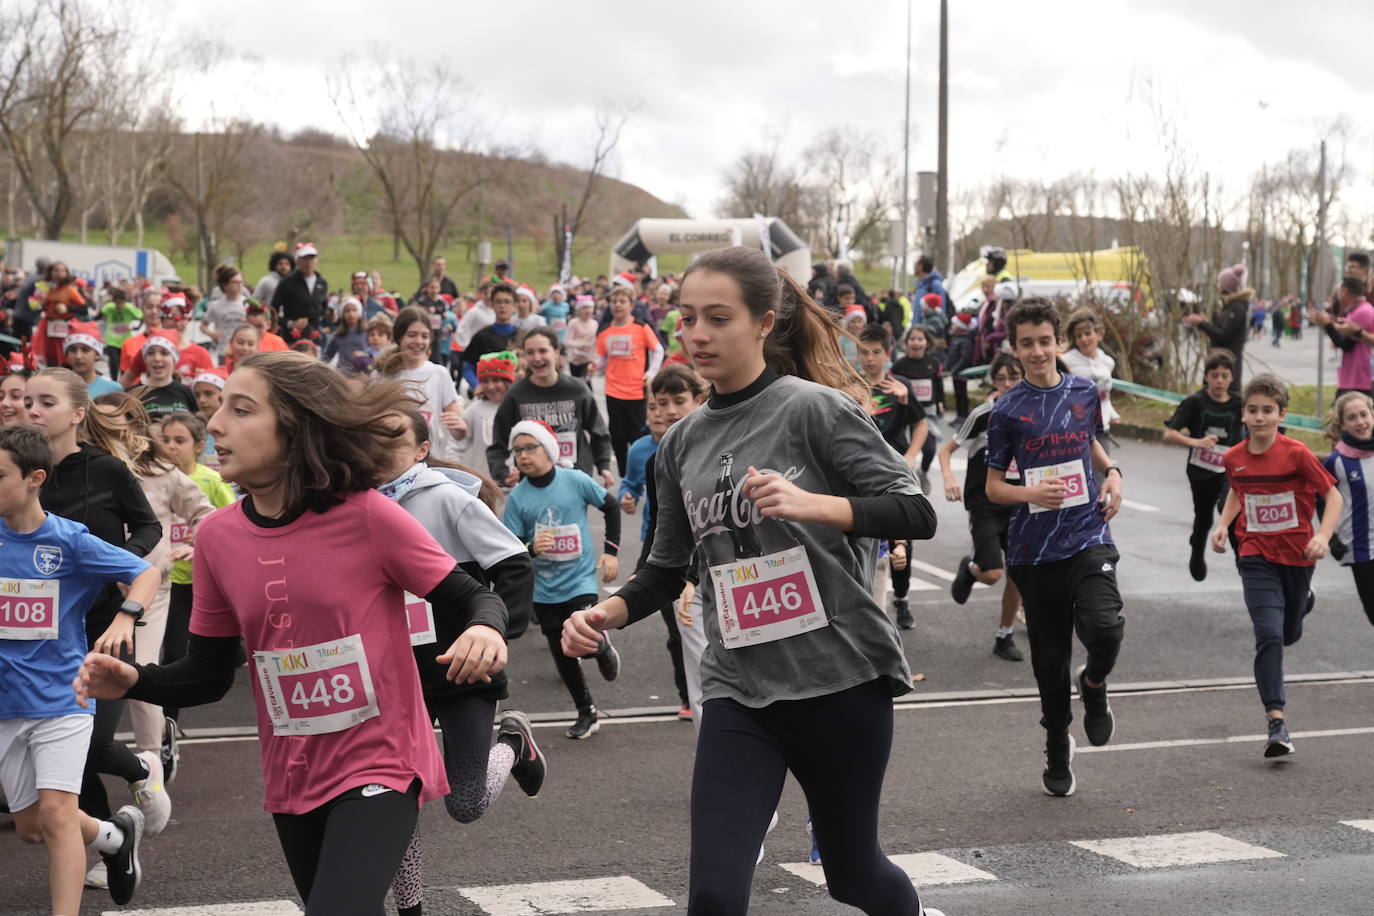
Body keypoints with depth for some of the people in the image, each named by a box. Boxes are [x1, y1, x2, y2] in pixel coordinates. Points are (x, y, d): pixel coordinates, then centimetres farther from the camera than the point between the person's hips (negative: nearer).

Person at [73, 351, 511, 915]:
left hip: (379, 768, -5)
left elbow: (473, 600, -7)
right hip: (292, 782, 6)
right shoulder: (218, 536, -3)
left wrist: (485, 632, -30)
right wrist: (133, 682, -12)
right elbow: (209, 675, 6)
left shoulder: (368, 516, -17)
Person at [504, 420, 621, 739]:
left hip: (581, 580, -3)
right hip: (544, 589, 3)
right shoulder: (517, 497, -7)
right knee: (562, 654, 10)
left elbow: (611, 506, 4)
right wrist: (531, 548, -27)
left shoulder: (575, 481, -10)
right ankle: (587, 712, 28)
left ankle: (603, 647, 18)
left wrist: (611, 551, 2)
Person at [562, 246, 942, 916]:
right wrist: (605, 614, -3)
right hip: (738, 688, 4)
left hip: (842, 675, -4)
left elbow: (916, 513, -14)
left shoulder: (816, 409, -7)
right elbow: (667, 569, 16)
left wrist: (811, 503, -29)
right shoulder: (682, 444, 9)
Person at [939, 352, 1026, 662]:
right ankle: (969, 568, 18)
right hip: (984, 504, -5)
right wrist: (949, 478, -21)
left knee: (1017, 574, 3)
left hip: (1018, 505, 5)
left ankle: (1005, 637, 20)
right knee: (992, 574, -18)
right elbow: (946, 450, -5)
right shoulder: (983, 414, -10)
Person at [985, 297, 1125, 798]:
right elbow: (993, 487, 2)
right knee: (1050, 655, 7)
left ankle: (1094, 684, 11)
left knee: (1105, 628, -23)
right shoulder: (1008, 411, -3)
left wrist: (1112, 472, 6)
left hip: (1088, 536, 1)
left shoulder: (1085, 393, 5)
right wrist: (1031, 493, -17)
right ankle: (1057, 746, 29)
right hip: (1034, 547, 0)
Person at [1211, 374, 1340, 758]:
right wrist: (1223, 524, 4)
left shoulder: (1297, 454, -15)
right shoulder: (1234, 458, -4)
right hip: (1257, 557, 1)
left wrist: (1323, 536, -23)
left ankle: (1303, 599, 55)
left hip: (1297, 555, 0)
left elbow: (1334, 495, -9)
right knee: (1268, 635, -15)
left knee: (1289, 635, 17)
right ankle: (1276, 723, -15)